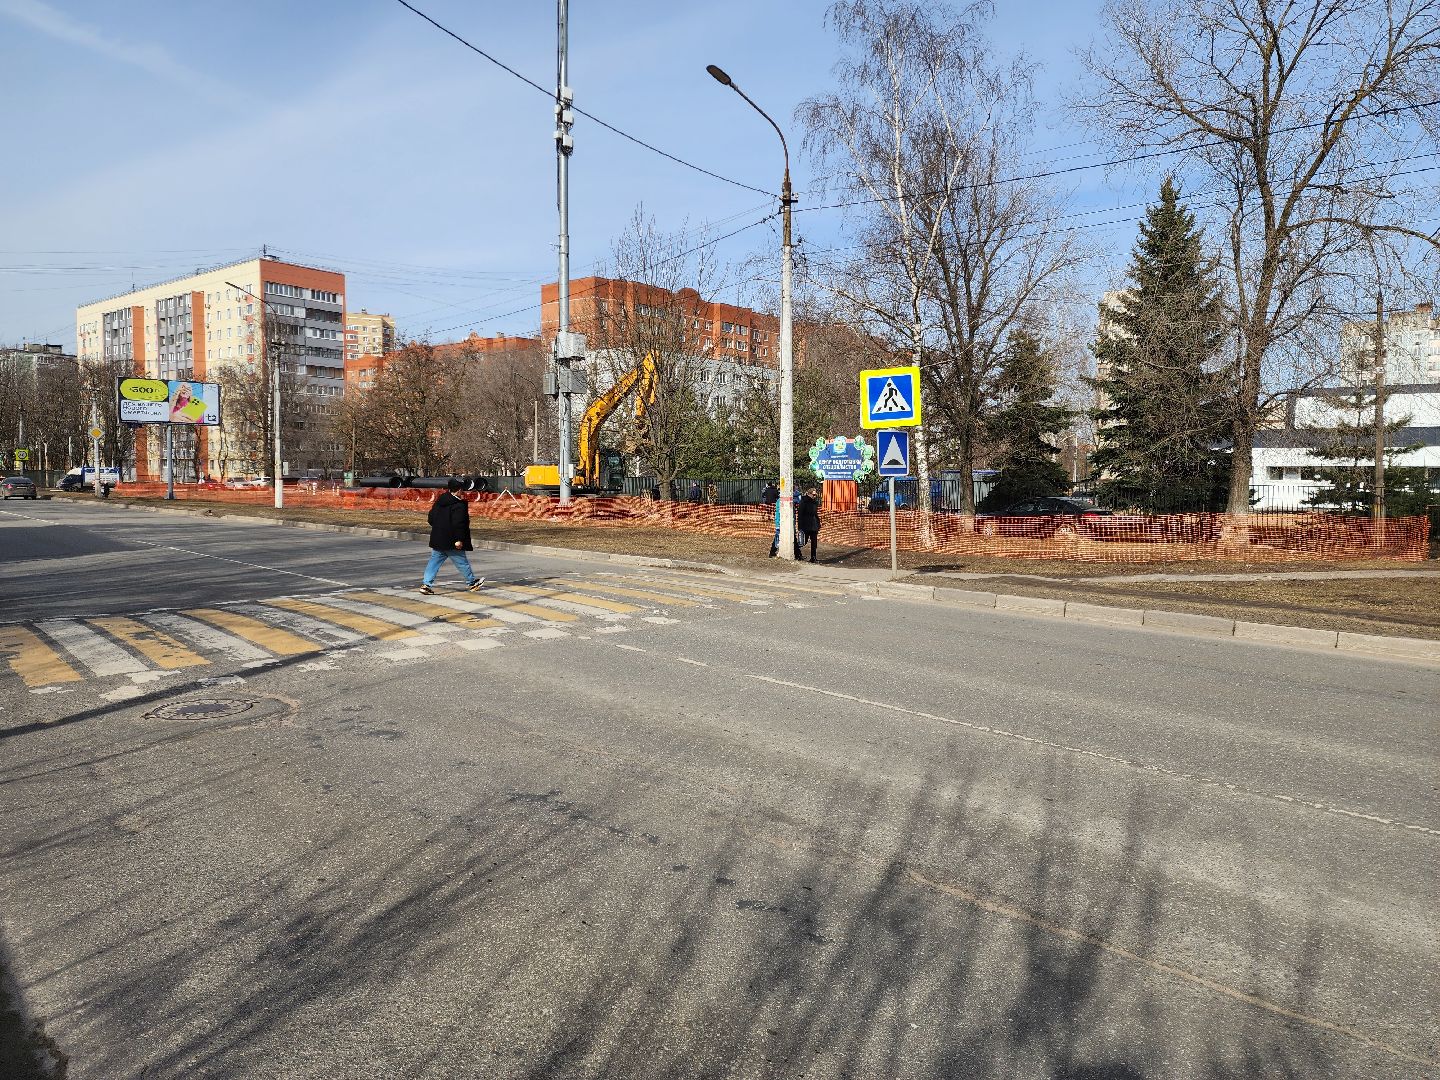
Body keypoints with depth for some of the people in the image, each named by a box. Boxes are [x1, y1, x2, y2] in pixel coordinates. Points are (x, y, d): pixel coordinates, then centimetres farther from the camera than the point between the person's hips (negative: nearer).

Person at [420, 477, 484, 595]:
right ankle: (471, 582, 21)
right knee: (462, 561, 7)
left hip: (437, 539, 7)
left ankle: (426, 584, 1)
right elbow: (458, 523, -23)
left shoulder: (439, 501, 9)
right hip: (451, 540, -7)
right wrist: (459, 539, -21)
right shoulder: (458, 504, -16)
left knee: (434, 562, 8)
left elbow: (431, 517, 16)